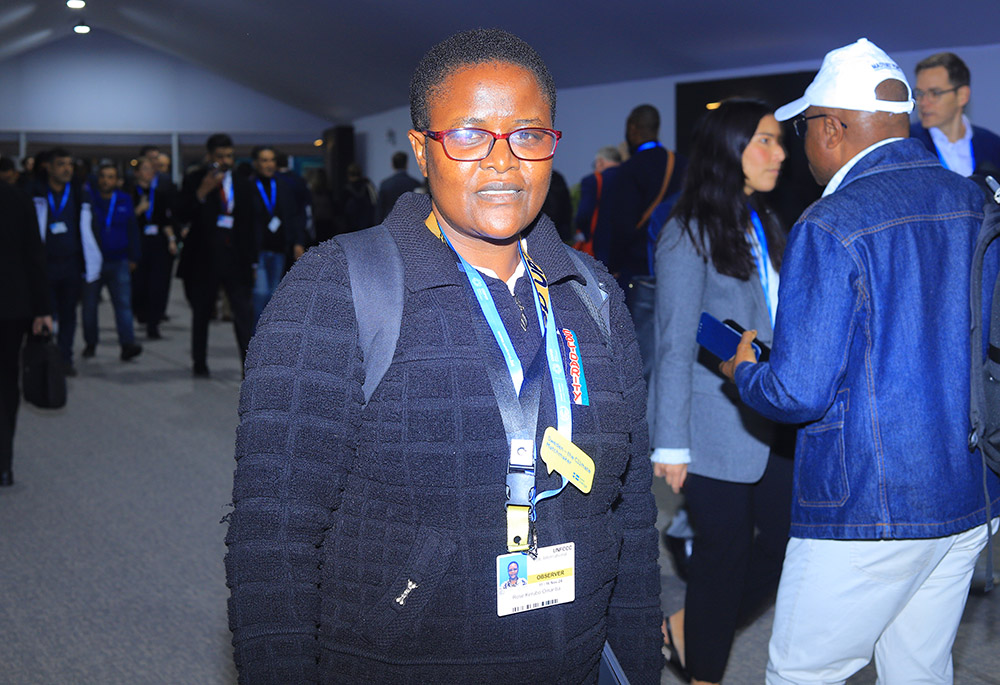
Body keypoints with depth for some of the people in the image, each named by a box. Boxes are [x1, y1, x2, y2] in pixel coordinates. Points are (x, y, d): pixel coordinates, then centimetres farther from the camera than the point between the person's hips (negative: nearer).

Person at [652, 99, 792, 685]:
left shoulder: (767, 228, 12)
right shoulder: (689, 235, -10)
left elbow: (784, 326, 12)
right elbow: (675, 346, -12)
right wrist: (671, 444, -14)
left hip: (774, 425, 7)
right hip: (718, 431, -7)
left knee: (786, 544, 8)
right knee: (725, 554, 5)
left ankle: (690, 628, 29)